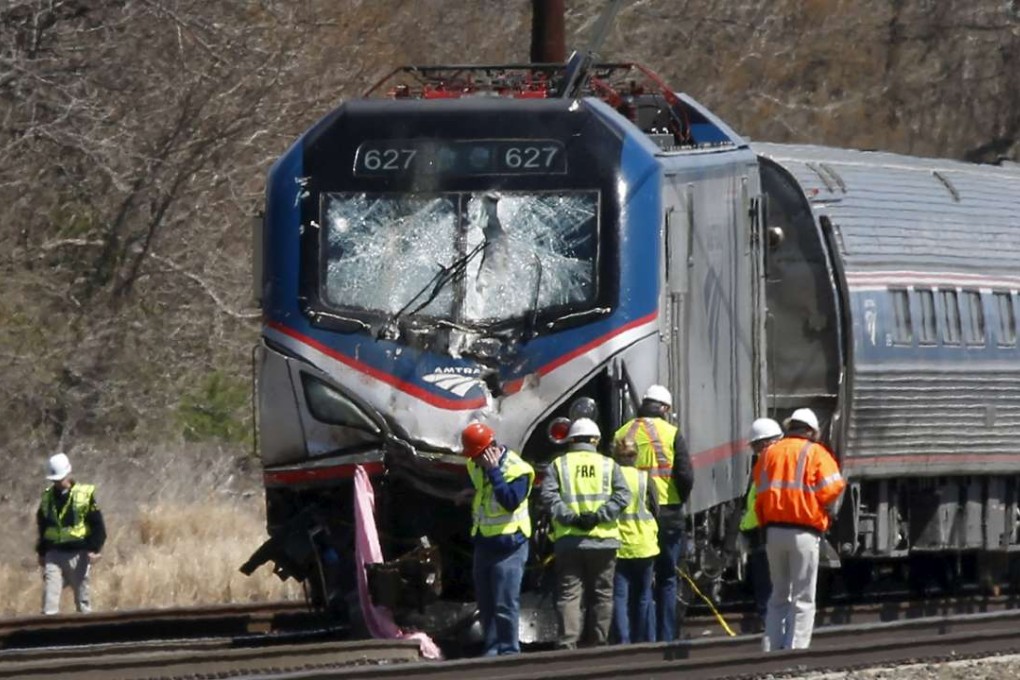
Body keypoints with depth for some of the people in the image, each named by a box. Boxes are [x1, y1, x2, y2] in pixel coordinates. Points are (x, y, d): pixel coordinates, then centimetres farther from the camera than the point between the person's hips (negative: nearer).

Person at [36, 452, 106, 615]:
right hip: (54, 554, 3)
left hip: (78, 554, -3)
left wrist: (94, 548, -16)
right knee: (49, 595, -9)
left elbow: (98, 525, -6)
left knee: (82, 597, 7)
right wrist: (41, 552, 17)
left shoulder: (85, 494, -7)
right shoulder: (47, 496, 7)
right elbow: (42, 527, 18)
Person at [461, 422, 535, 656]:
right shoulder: (476, 466, 10)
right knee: (486, 604, 10)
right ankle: (492, 650, 15)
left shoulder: (516, 469, -15)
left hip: (508, 544, -8)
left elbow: (511, 501, -28)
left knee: (505, 604, -10)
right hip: (484, 542, 8)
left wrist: (493, 471, -26)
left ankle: (509, 652, -7)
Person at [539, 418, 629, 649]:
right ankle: (598, 644, 10)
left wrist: (570, 517, -13)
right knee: (601, 595, 9)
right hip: (602, 539, 0)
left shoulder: (558, 465, 7)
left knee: (568, 594, -2)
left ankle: (567, 642, -15)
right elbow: (622, 496, -5)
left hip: (568, 540, 0)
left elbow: (548, 496, -7)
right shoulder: (608, 465, 7)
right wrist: (599, 515, -12)